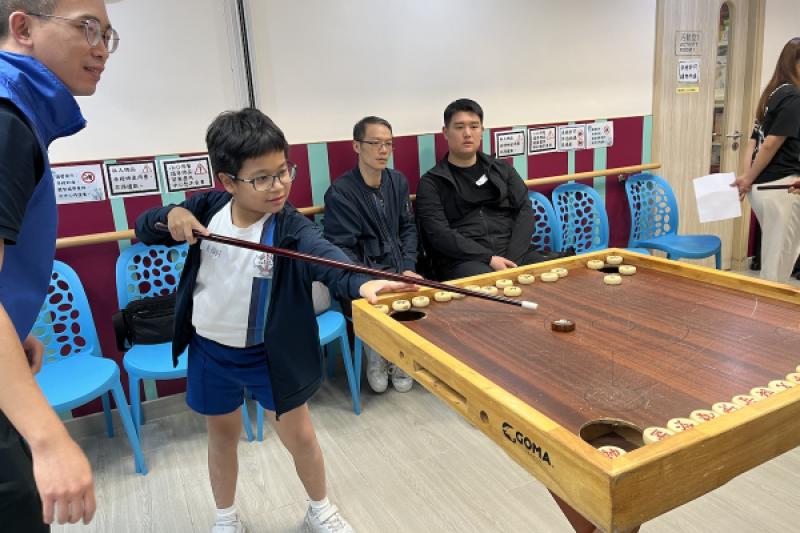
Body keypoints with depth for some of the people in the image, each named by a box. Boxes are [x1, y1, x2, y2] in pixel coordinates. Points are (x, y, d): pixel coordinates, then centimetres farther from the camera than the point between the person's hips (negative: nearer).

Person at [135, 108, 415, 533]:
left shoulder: (289, 227, -21)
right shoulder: (207, 209, -10)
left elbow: (324, 254, -41)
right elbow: (143, 231, 2)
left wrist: (361, 283, -63)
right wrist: (171, 215, -22)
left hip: (267, 353, -2)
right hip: (209, 349, 3)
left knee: (299, 436, 10)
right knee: (222, 435, 21)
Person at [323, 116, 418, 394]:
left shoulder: (398, 181, 9)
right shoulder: (340, 192, -9)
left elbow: (408, 228, 13)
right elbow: (341, 249, -11)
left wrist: (408, 268, -2)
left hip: (396, 269, 5)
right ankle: (376, 360, 6)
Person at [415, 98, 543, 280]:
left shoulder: (502, 169, 19)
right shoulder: (431, 183, 7)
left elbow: (525, 211, 9)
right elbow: (439, 234, -5)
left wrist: (512, 258, -8)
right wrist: (489, 258, -16)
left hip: (513, 253, 4)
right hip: (463, 260, -4)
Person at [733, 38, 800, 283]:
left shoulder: (773, 94, 16)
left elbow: (755, 141, 12)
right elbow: (772, 144, -15)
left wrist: (746, 176, 1)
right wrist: (748, 179, -4)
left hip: (763, 187, 9)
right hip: (780, 188, -9)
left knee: (773, 260, 18)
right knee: (777, 266, 0)